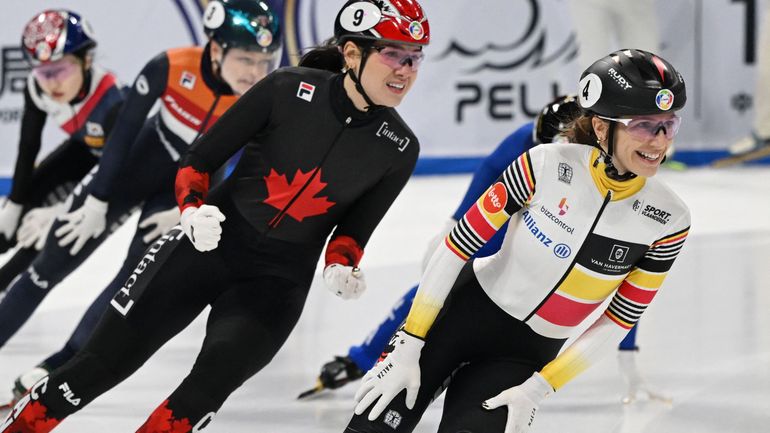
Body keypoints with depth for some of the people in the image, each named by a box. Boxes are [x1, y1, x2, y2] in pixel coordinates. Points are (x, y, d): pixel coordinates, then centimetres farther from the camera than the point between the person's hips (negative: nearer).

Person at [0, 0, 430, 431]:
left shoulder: (398, 148, -6)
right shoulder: (290, 89, -13)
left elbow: (354, 228, 8)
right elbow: (199, 161, -4)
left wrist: (342, 265, -13)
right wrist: (194, 208, -22)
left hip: (278, 282, 1)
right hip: (210, 244, -1)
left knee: (216, 375, -26)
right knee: (104, 362, -1)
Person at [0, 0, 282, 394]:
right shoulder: (172, 67, -30)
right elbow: (124, 129, -18)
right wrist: (98, 201, -13)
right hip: (138, 164, 0)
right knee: (51, 265, 5)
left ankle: (62, 364, 4)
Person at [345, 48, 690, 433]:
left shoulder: (668, 222, -15)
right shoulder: (546, 166, -21)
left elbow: (620, 321, -5)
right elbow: (457, 246, -15)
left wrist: (538, 389, -10)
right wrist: (409, 347, -16)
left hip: (524, 356, 1)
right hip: (463, 312, -1)